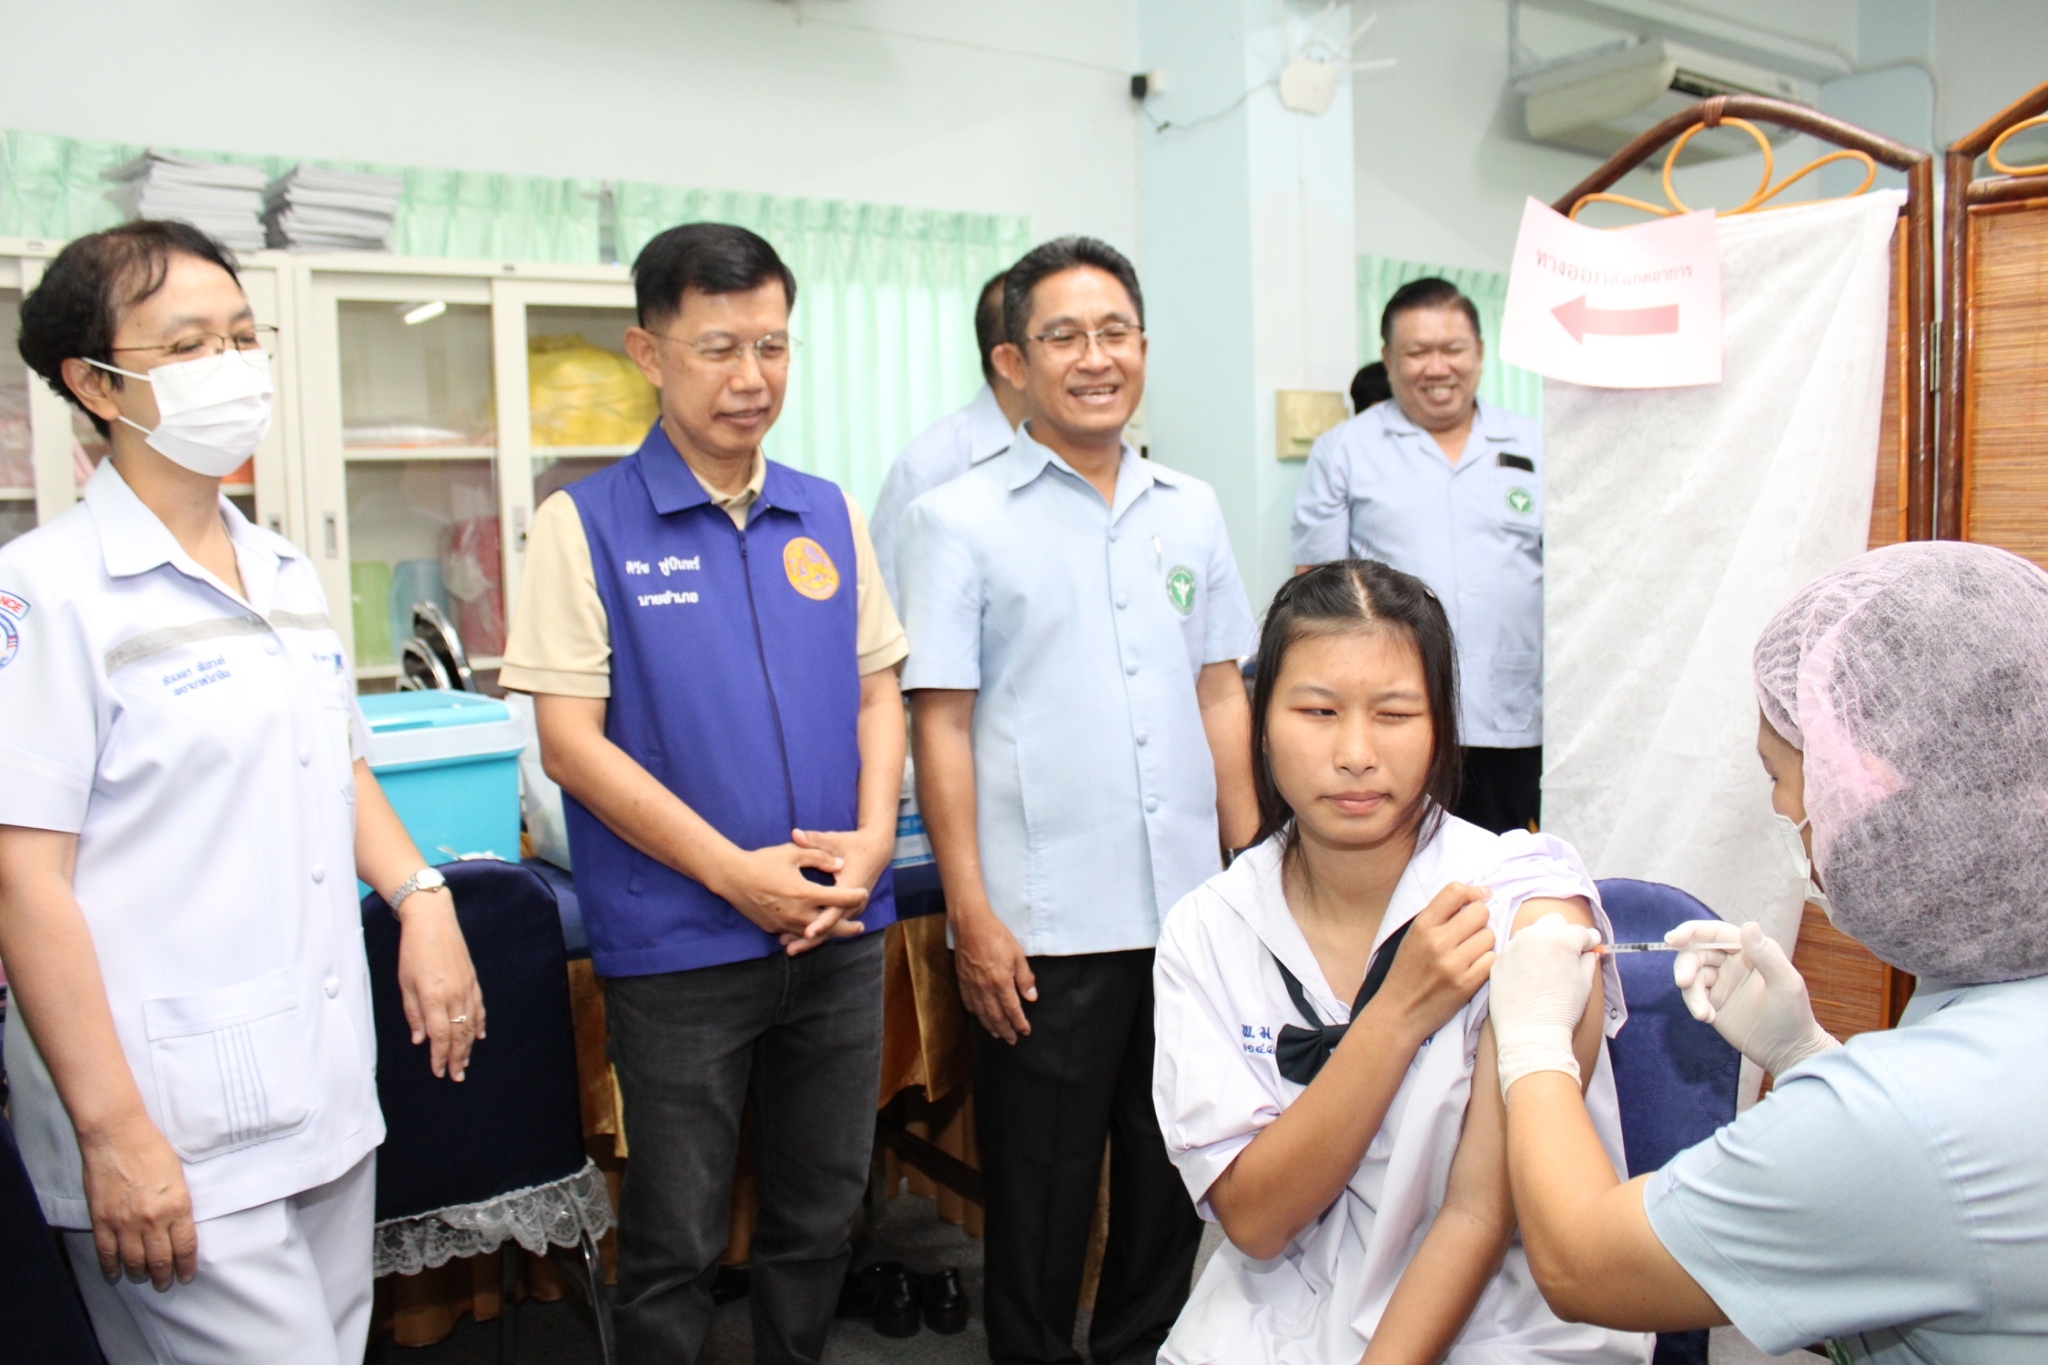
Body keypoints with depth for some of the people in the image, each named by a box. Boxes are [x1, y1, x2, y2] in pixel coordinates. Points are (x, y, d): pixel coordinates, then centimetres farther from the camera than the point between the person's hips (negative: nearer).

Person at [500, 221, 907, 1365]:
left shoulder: (829, 513, 6)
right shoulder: (585, 524, -7)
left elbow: (879, 691, 10)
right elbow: (571, 740, -11)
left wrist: (872, 840, -7)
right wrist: (737, 872, -16)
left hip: (840, 933, 4)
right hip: (681, 943, -4)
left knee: (823, 1216, 19)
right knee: (677, 1242, 11)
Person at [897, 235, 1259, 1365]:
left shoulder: (1190, 510, 9)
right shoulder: (959, 521, -4)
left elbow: (1221, 696, 13)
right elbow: (941, 726, -7)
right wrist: (971, 915, -11)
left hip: (1189, 911, 5)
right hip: (1041, 928, -4)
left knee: (1176, 1178, 18)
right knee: (1042, 1196, 10)